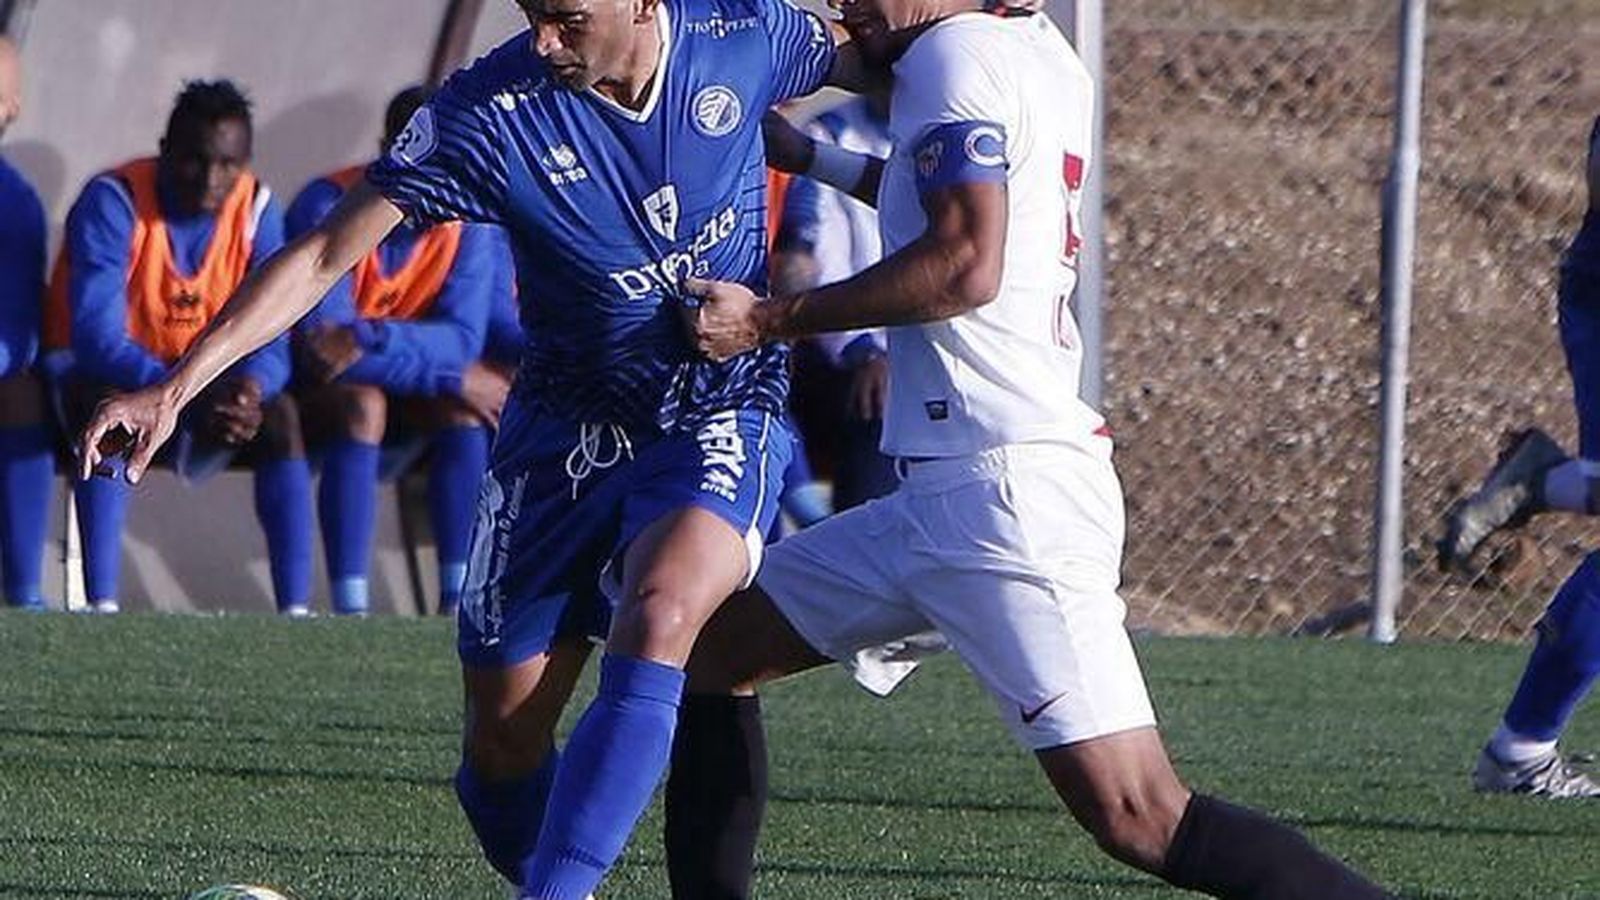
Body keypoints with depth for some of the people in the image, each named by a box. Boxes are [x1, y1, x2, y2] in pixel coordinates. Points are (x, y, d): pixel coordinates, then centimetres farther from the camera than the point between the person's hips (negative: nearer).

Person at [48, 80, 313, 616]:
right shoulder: (113, 202, -22)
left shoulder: (257, 209, -8)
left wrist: (251, 387, -37)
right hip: (103, 376, -4)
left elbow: (271, 336, -12)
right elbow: (97, 337, -30)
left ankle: (296, 608, -28)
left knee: (280, 414, -24)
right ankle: (101, 605, -42)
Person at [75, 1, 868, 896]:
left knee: (657, 618, -31)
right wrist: (177, 387, -20)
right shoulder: (492, 111, -15)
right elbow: (325, 257, -14)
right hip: (567, 421, 2)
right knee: (503, 739, -1)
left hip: (724, 410, -2)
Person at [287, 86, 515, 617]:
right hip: (316, 393, -4)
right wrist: (454, 375, -33)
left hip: (409, 398, 4)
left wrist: (366, 342, -37)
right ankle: (350, 608, -40)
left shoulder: (467, 221, -9)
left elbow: (464, 339, -19)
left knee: (461, 404, -24)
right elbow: (319, 338, -31)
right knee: (361, 402, -34)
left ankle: (458, 601, -27)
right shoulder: (329, 208, -23)